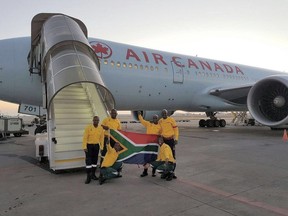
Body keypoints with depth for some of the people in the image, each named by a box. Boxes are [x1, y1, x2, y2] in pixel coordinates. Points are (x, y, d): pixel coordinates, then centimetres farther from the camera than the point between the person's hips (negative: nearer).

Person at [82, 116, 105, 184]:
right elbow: (85, 138, -11)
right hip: (89, 145, -4)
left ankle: (93, 174, 24)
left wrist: (101, 147, 2)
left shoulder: (101, 128, 0)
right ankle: (88, 176, -2)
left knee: (95, 160, 11)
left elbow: (102, 138, 4)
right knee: (88, 160, -7)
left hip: (96, 146, 4)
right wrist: (84, 147, -15)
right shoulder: (88, 127, -10)